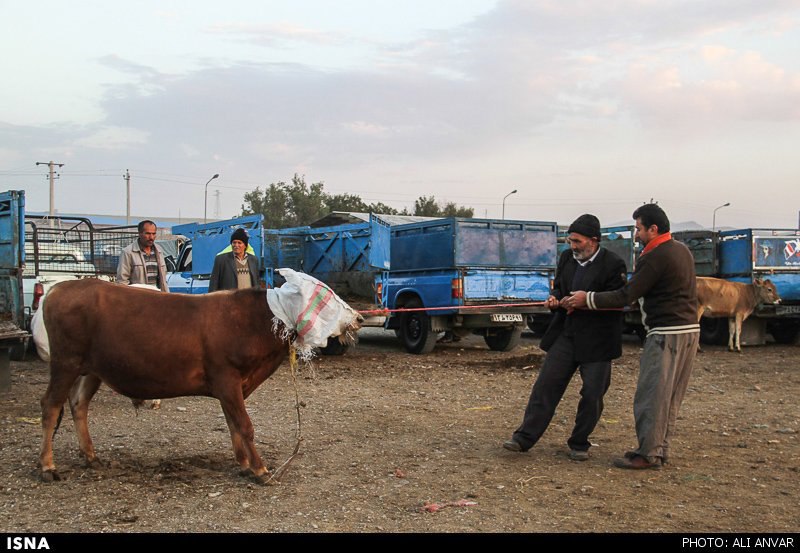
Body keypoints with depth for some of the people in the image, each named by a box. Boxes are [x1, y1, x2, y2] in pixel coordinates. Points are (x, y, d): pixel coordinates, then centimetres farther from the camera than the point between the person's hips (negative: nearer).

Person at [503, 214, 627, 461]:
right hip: (566, 334, 5)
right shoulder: (566, 257, 7)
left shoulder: (614, 264, -11)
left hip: (596, 341, -4)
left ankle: (579, 445, 18)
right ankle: (524, 438, 2)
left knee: (592, 394, 3)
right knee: (546, 384, 0)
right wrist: (556, 298, -3)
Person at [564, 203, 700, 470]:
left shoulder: (657, 257, -16)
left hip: (667, 334, -10)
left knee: (651, 395, -4)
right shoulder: (681, 250, 14)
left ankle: (648, 453, -1)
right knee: (670, 396, 14)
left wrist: (587, 299, -9)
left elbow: (626, 296, -16)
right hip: (689, 329, 10)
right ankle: (660, 448, 21)